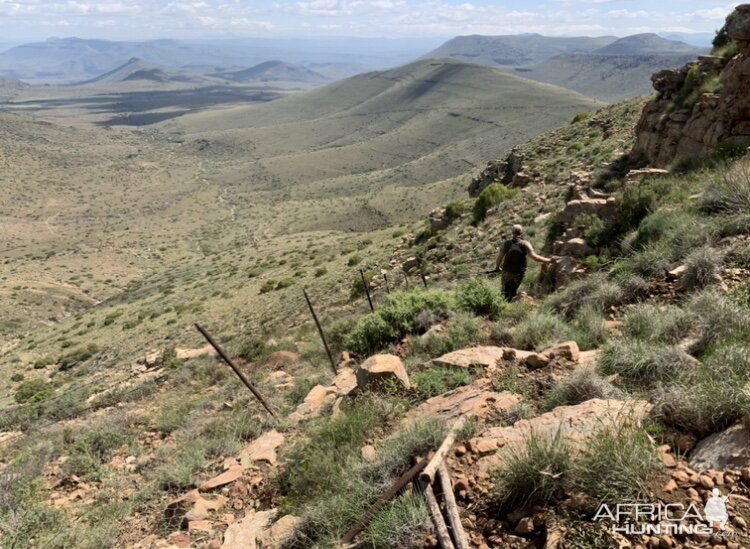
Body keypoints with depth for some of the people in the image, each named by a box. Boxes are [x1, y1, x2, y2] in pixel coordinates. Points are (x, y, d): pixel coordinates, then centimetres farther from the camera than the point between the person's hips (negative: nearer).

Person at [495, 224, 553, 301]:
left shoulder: (506, 243, -11)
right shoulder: (525, 244, -15)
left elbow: (500, 257, -9)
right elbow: (534, 256, -22)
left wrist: (497, 267, 10)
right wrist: (549, 260, -15)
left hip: (507, 272, 0)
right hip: (519, 273, 0)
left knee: (505, 291, 16)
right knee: (513, 291, 20)